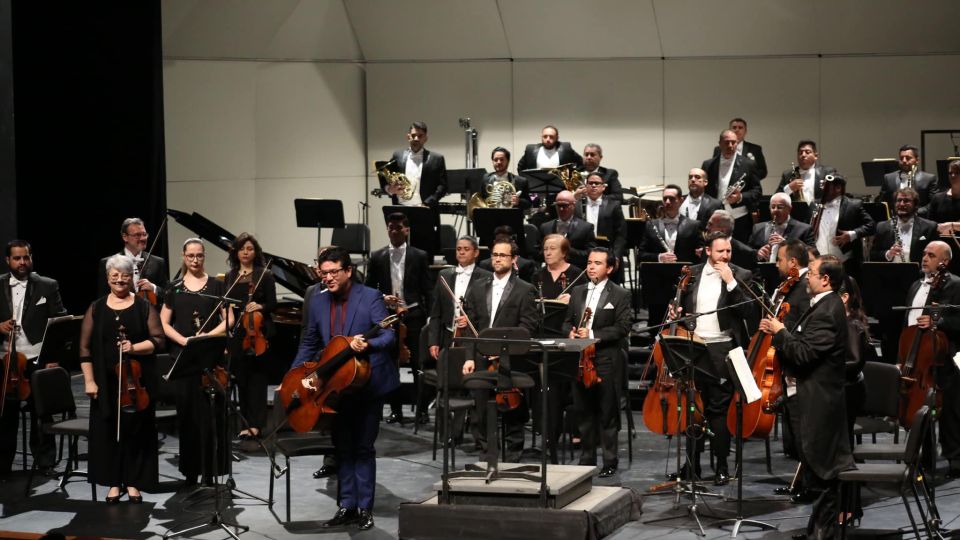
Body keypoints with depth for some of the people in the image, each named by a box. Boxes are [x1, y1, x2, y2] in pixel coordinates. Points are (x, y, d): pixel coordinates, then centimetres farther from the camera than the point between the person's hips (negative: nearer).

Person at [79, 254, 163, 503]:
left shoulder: (144, 307, 3)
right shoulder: (96, 308, 6)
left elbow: (158, 340, -2)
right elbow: (86, 347, 4)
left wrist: (135, 347, -19)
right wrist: (89, 380, -3)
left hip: (137, 380, -1)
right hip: (106, 382, 1)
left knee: (136, 429, 1)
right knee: (108, 430, 3)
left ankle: (133, 482, 10)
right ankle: (114, 482, 12)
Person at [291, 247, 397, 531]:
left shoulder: (371, 297, -10)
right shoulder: (318, 302, 5)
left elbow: (389, 335, -18)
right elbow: (309, 344, 12)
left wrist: (368, 345, -39)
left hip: (368, 384, -5)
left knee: (363, 447, 1)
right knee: (343, 448, 10)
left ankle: (364, 508, 9)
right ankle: (346, 507, 18)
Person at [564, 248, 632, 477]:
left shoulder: (620, 295, -2)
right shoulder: (578, 292, 14)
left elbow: (622, 328, -9)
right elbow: (568, 321, 18)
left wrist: (593, 334, -16)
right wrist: (571, 332, -5)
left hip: (607, 361, -5)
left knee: (607, 413, 0)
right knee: (584, 411, 9)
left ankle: (609, 462, 6)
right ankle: (587, 458, 17)